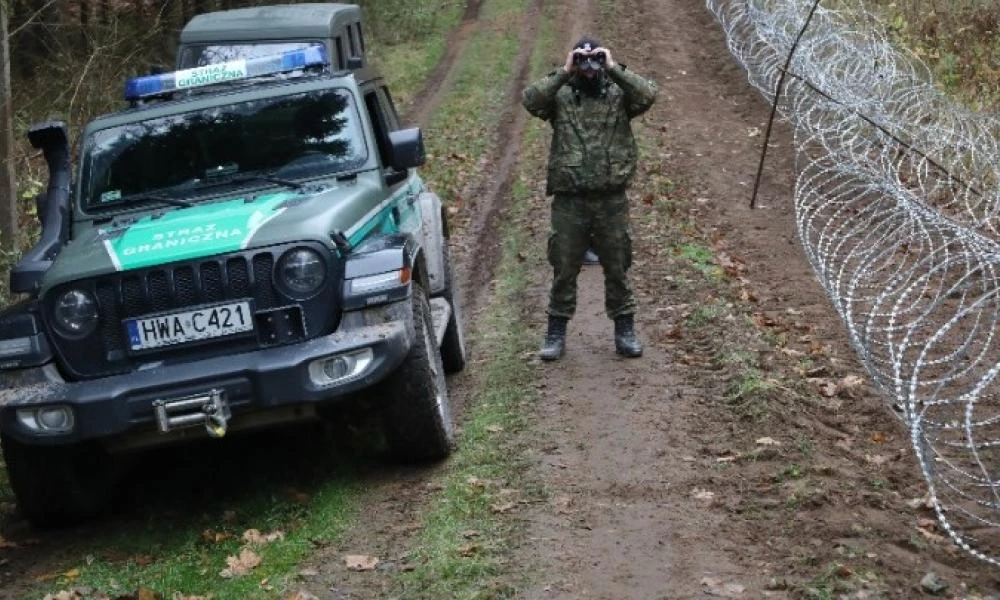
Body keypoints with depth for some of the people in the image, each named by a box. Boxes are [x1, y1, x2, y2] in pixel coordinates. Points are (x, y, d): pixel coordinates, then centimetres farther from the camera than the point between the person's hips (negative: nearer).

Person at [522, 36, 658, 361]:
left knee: (617, 269, 10)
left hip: (612, 200, 0)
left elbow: (649, 94, -16)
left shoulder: (618, 96, 2)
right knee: (564, 270, 8)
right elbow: (530, 99, -15)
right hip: (569, 201, 0)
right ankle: (556, 333, 19)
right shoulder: (561, 97, 2)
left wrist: (614, 69, -16)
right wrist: (563, 73, -18)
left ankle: (625, 332, 21)